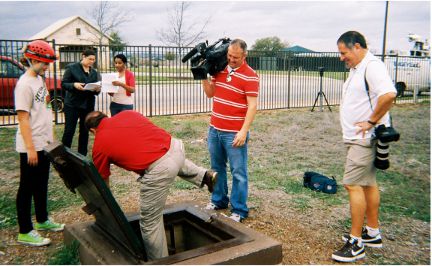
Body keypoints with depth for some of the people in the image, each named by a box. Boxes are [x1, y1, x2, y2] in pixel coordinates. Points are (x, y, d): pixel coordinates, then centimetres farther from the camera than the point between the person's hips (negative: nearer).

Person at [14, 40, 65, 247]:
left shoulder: (39, 79, 10)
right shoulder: (25, 84, -16)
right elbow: (23, 118, -19)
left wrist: (49, 138, 16)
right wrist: (31, 149, -21)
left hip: (44, 143, 9)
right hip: (30, 146, -9)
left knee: (41, 184, 20)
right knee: (27, 187, 2)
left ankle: (42, 220, 36)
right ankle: (25, 232, 13)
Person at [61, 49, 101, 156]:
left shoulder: (94, 72, 11)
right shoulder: (71, 68, -2)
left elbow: (96, 90, 14)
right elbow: (63, 84, -5)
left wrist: (97, 90, -10)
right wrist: (74, 85, -24)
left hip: (88, 105, 5)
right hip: (73, 104, -4)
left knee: (85, 131, 9)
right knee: (69, 131, -4)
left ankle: (82, 155, 18)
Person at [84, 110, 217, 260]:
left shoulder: (99, 145, 8)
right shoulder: (127, 113, 18)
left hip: (159, 170, -6)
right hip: (175, 146, 6)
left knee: (150, 224, 13)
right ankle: (204, 176, 34)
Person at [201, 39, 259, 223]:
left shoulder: (250, 76, -12)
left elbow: (252, 106, -15)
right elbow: (210, 93, 15)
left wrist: (244, 131, -21)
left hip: (234, 133, -7)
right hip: (214, 129, 7)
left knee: (238, 172, 2)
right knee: (217, 167, 18)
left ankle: (239, 210, 12)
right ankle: (218, 200, 34)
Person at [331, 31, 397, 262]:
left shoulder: (372, 66, -17)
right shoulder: (356, 69, 15)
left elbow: (388, 95, -32)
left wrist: (372, 121, -23)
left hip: (364, 139, -11)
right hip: (359, 139, 11)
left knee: (353, 184, -10)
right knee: (368, 183, 16)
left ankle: (356, 243, -2)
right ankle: (372, 233, 28)